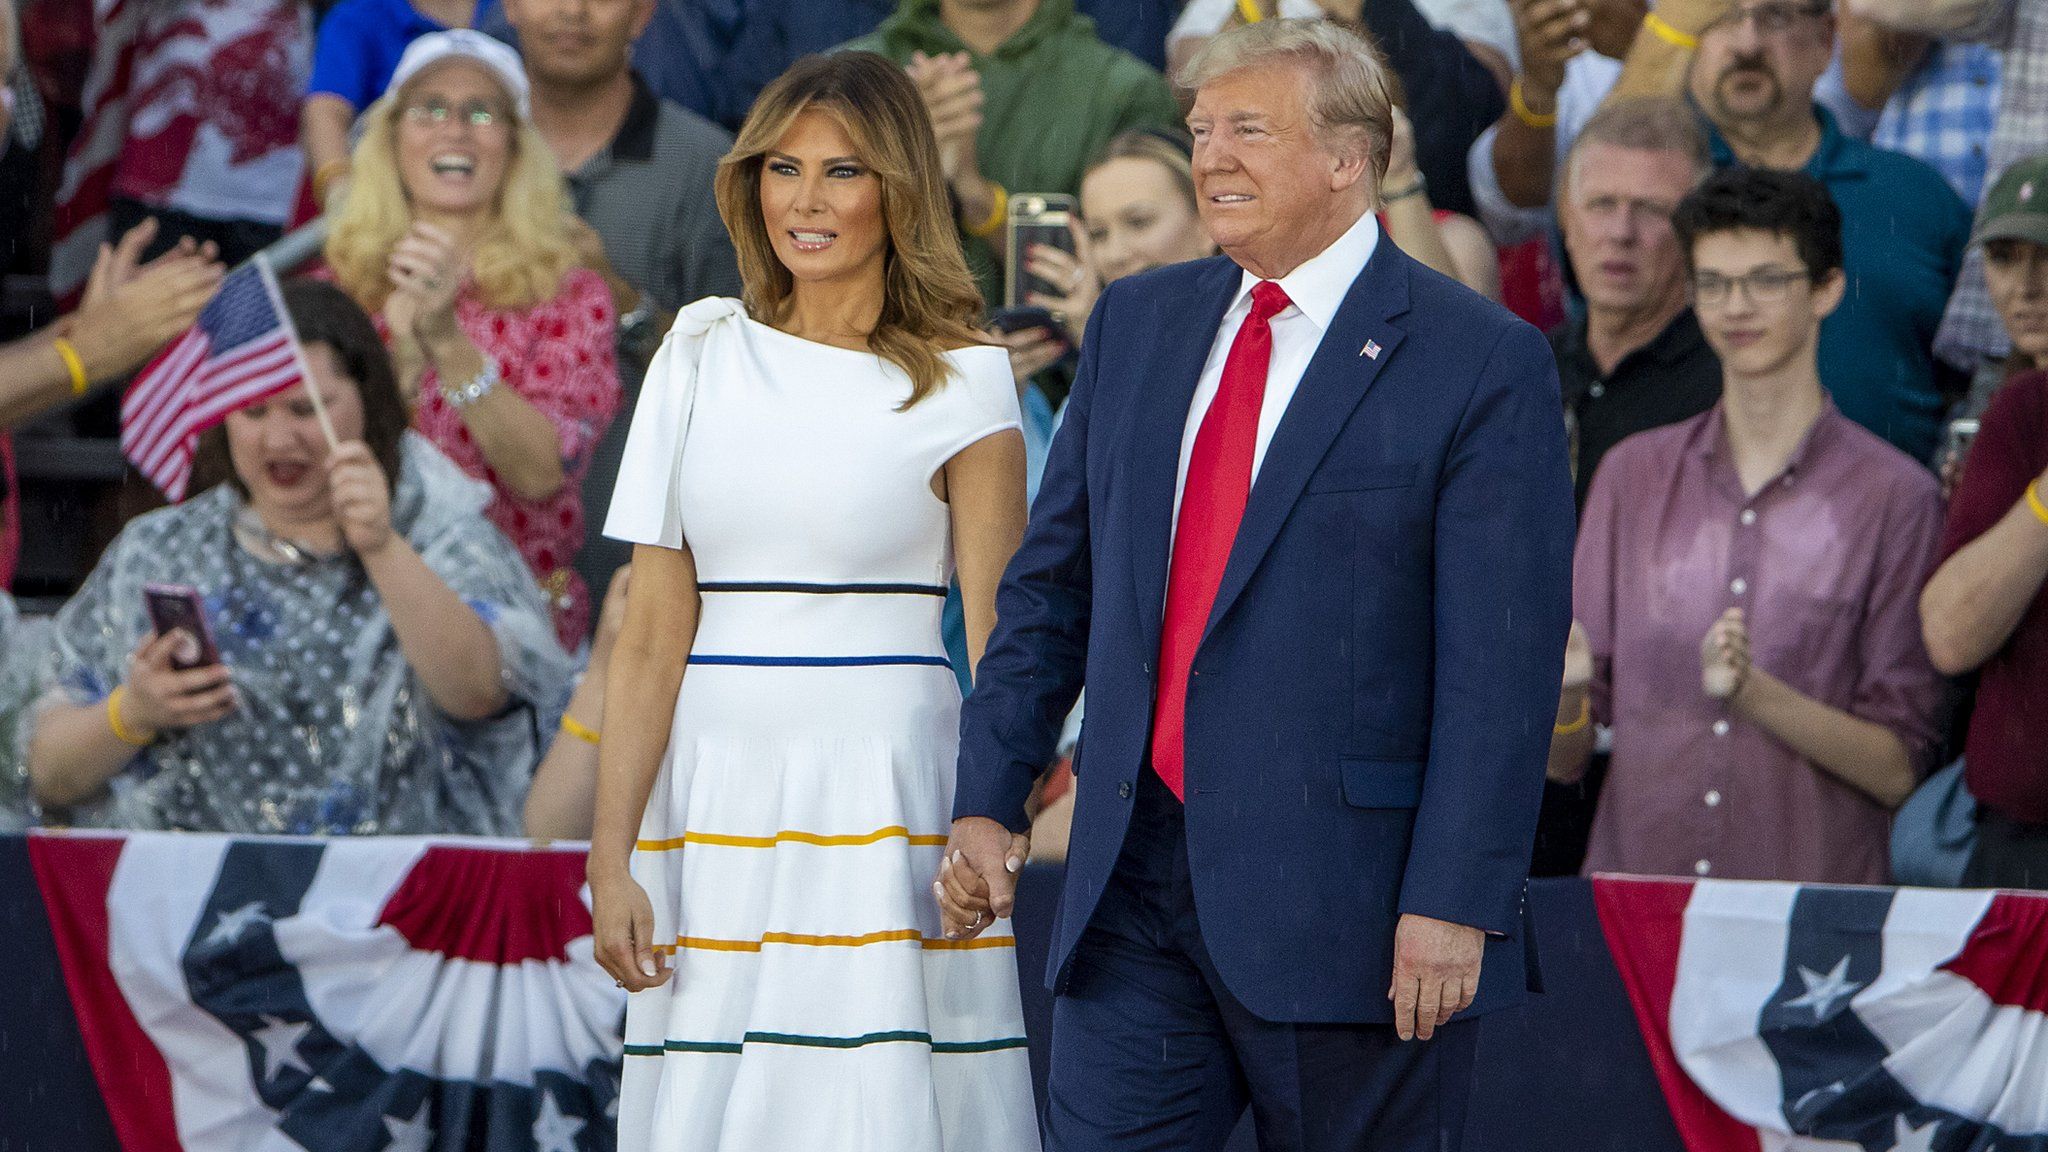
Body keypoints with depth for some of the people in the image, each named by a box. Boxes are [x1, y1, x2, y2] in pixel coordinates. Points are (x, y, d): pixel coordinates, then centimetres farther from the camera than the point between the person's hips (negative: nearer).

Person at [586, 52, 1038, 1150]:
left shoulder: (960, 382, 1)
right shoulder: (704, 352, 9)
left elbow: (999, 642, -1)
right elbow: (652, 629, 6)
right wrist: (610, 858, 0)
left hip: (885, 801, -3)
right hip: (715, 800, 3)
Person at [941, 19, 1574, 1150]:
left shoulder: (1481, 362, -6)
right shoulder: (1136, 323, 12)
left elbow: (1501, 662, -11)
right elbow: (1051, 585, 16)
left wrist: (1454, 902, -16)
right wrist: (988, 797, 7)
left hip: (1343, 906, -5)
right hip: (1135, 887, 5)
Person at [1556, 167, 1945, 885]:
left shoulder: (1895, 497, 3)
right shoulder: (1634, 474, 13)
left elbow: (1897, 770, 0)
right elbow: (1564, 759, 13)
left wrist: (1755, 693, -14)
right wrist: (1560, 689, -9)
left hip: (1809, 905, -2)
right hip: (1633, 888, 2)